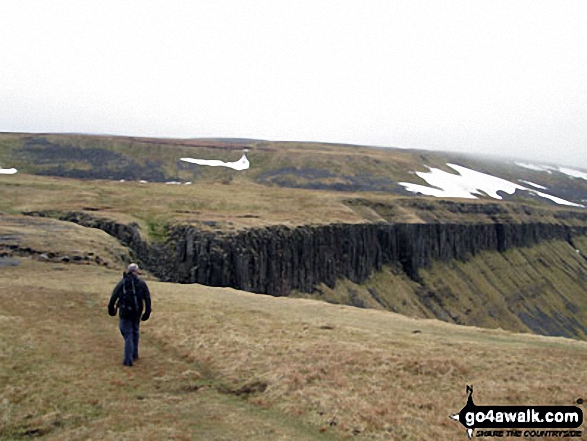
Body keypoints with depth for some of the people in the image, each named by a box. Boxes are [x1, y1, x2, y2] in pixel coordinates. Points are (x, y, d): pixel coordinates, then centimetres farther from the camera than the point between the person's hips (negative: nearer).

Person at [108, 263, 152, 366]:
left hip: (124, 312, -1)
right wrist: (147, 313, 2)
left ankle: (128, 360, -1)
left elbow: (113, 297, -1)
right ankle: (134, 354, 31)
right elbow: (147, 299, -3)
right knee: (135, 332, 22)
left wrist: (111, 309, 13)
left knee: (127, 335, 4)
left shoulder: (122, 282, 0)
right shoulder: (142, 283, 1)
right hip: (137, 312, 1)